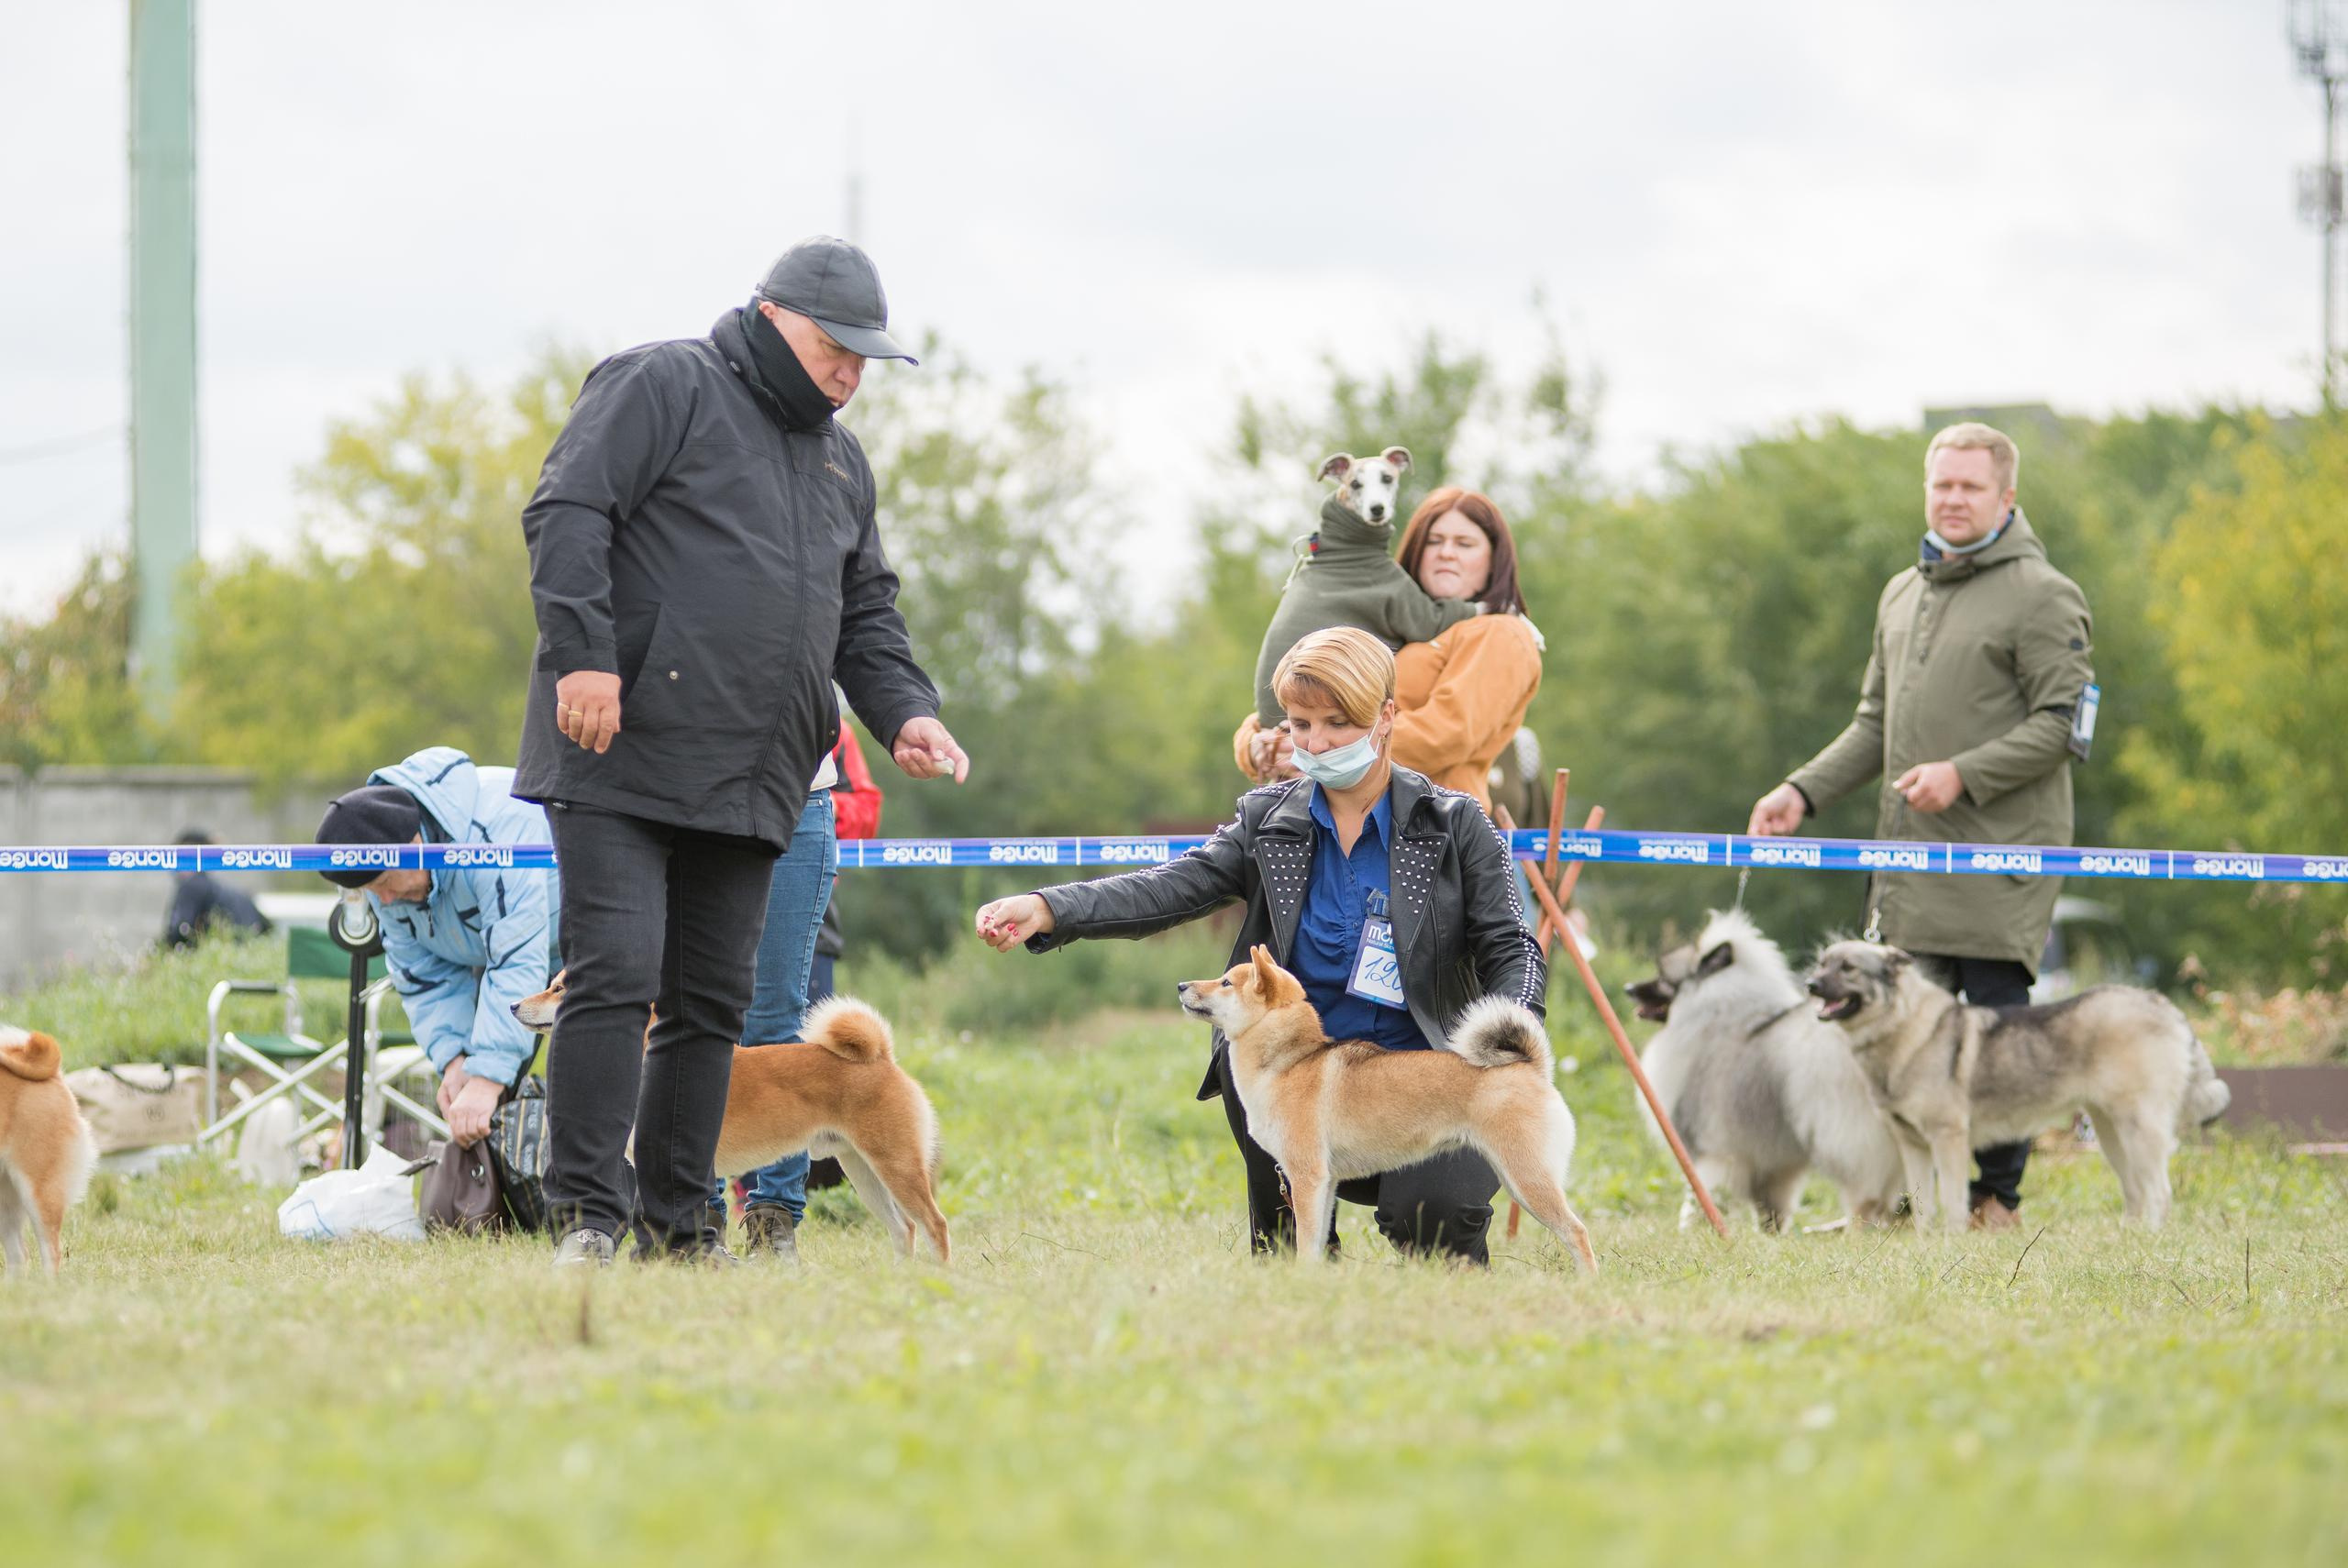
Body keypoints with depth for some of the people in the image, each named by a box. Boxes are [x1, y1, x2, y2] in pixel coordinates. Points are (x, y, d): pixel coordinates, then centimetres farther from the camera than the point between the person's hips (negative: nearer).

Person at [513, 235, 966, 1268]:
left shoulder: (840, 457, 23)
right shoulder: (661, 388, -1)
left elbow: (866, 610, 25)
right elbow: (568, 512, -10)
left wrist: (904, 711, 7)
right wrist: (584, 654, -21)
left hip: (750, 784, 7)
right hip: (624, 757, -7)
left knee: (713, 1002, 8)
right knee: (614, 978, -13)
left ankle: (676, 1221, 14)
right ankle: (587, 1213, -10)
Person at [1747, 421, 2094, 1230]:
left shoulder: (2042, 595, -4)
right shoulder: (1902, 595, 19)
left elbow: (2061, 724, -10)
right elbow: (1875, 723, 24)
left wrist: (1964, 774, -19)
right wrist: (1804, 790, 11)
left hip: (2001, 852, -7)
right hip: (1909, 857, 7)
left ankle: (1997, 1198, -1)